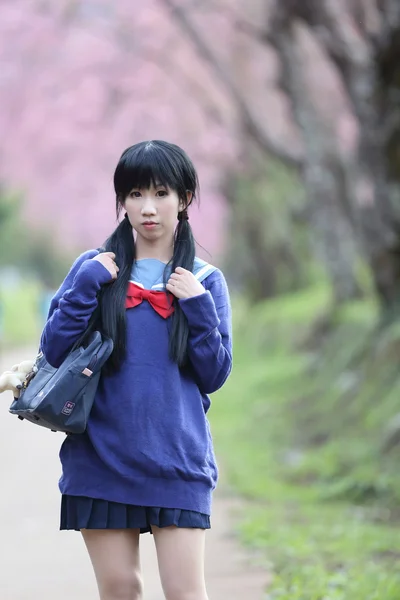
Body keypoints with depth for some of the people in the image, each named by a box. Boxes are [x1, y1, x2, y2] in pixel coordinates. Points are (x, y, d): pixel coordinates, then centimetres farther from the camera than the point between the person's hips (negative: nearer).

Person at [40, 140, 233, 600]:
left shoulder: (204, 281, 6)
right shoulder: (96, 268, 6)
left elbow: (215, 376, 3)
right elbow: (53, 351, 0)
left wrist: (199, 307, -10)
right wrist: (86, 284, -11)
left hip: (178, 460, -1)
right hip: (102, 456, 1)